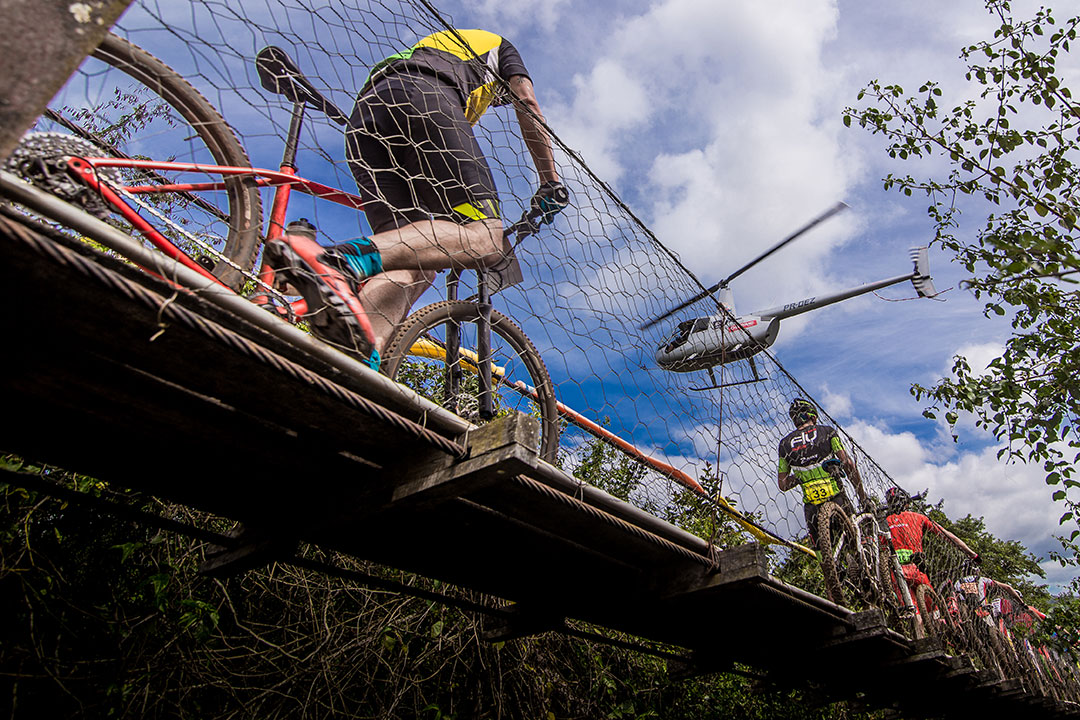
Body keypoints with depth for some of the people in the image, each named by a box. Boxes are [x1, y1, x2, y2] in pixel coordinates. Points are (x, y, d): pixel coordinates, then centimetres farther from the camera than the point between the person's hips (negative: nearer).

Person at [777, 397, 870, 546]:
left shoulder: (785, 443, 8)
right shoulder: (827, 432, 4)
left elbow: (783, 485, 7)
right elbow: (848, 463, -7)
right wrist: (862, 495, 0)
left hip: (811, 507, 2)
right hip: (836, 499, -2)